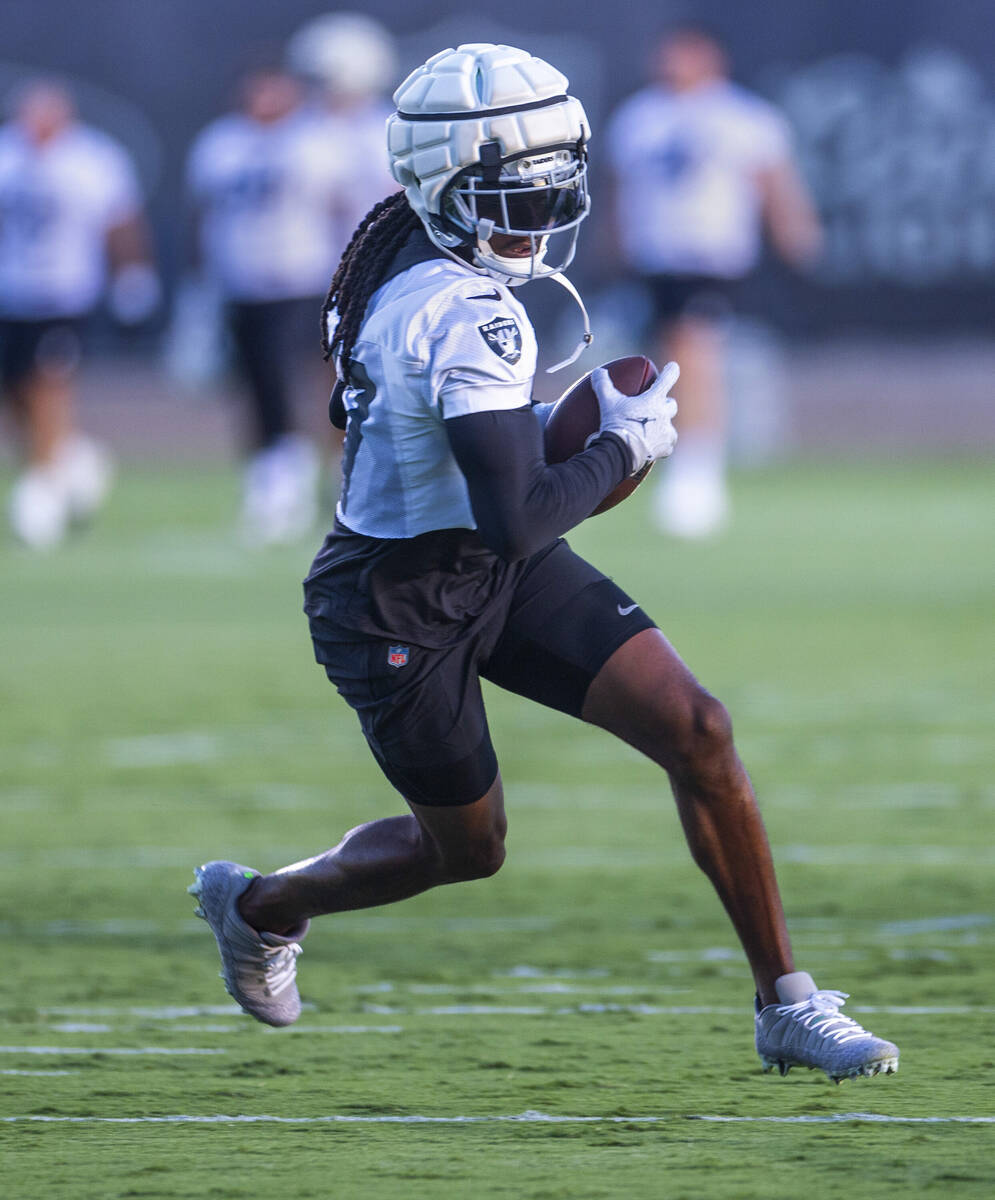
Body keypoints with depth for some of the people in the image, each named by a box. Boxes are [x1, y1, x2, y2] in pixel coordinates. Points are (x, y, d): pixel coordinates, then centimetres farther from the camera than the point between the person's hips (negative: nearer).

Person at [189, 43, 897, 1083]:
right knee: (467, 850, 14)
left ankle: (785, 1005, 2)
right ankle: (258, 905, 42)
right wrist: (622, 447, -20)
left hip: (499, 569, 8)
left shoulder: (413, 253, -5)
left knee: (695, 730, -6)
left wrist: (546, 431, 5)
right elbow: (514, 523, -36)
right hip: (402, 609, -8)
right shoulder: (469, 319, -32)